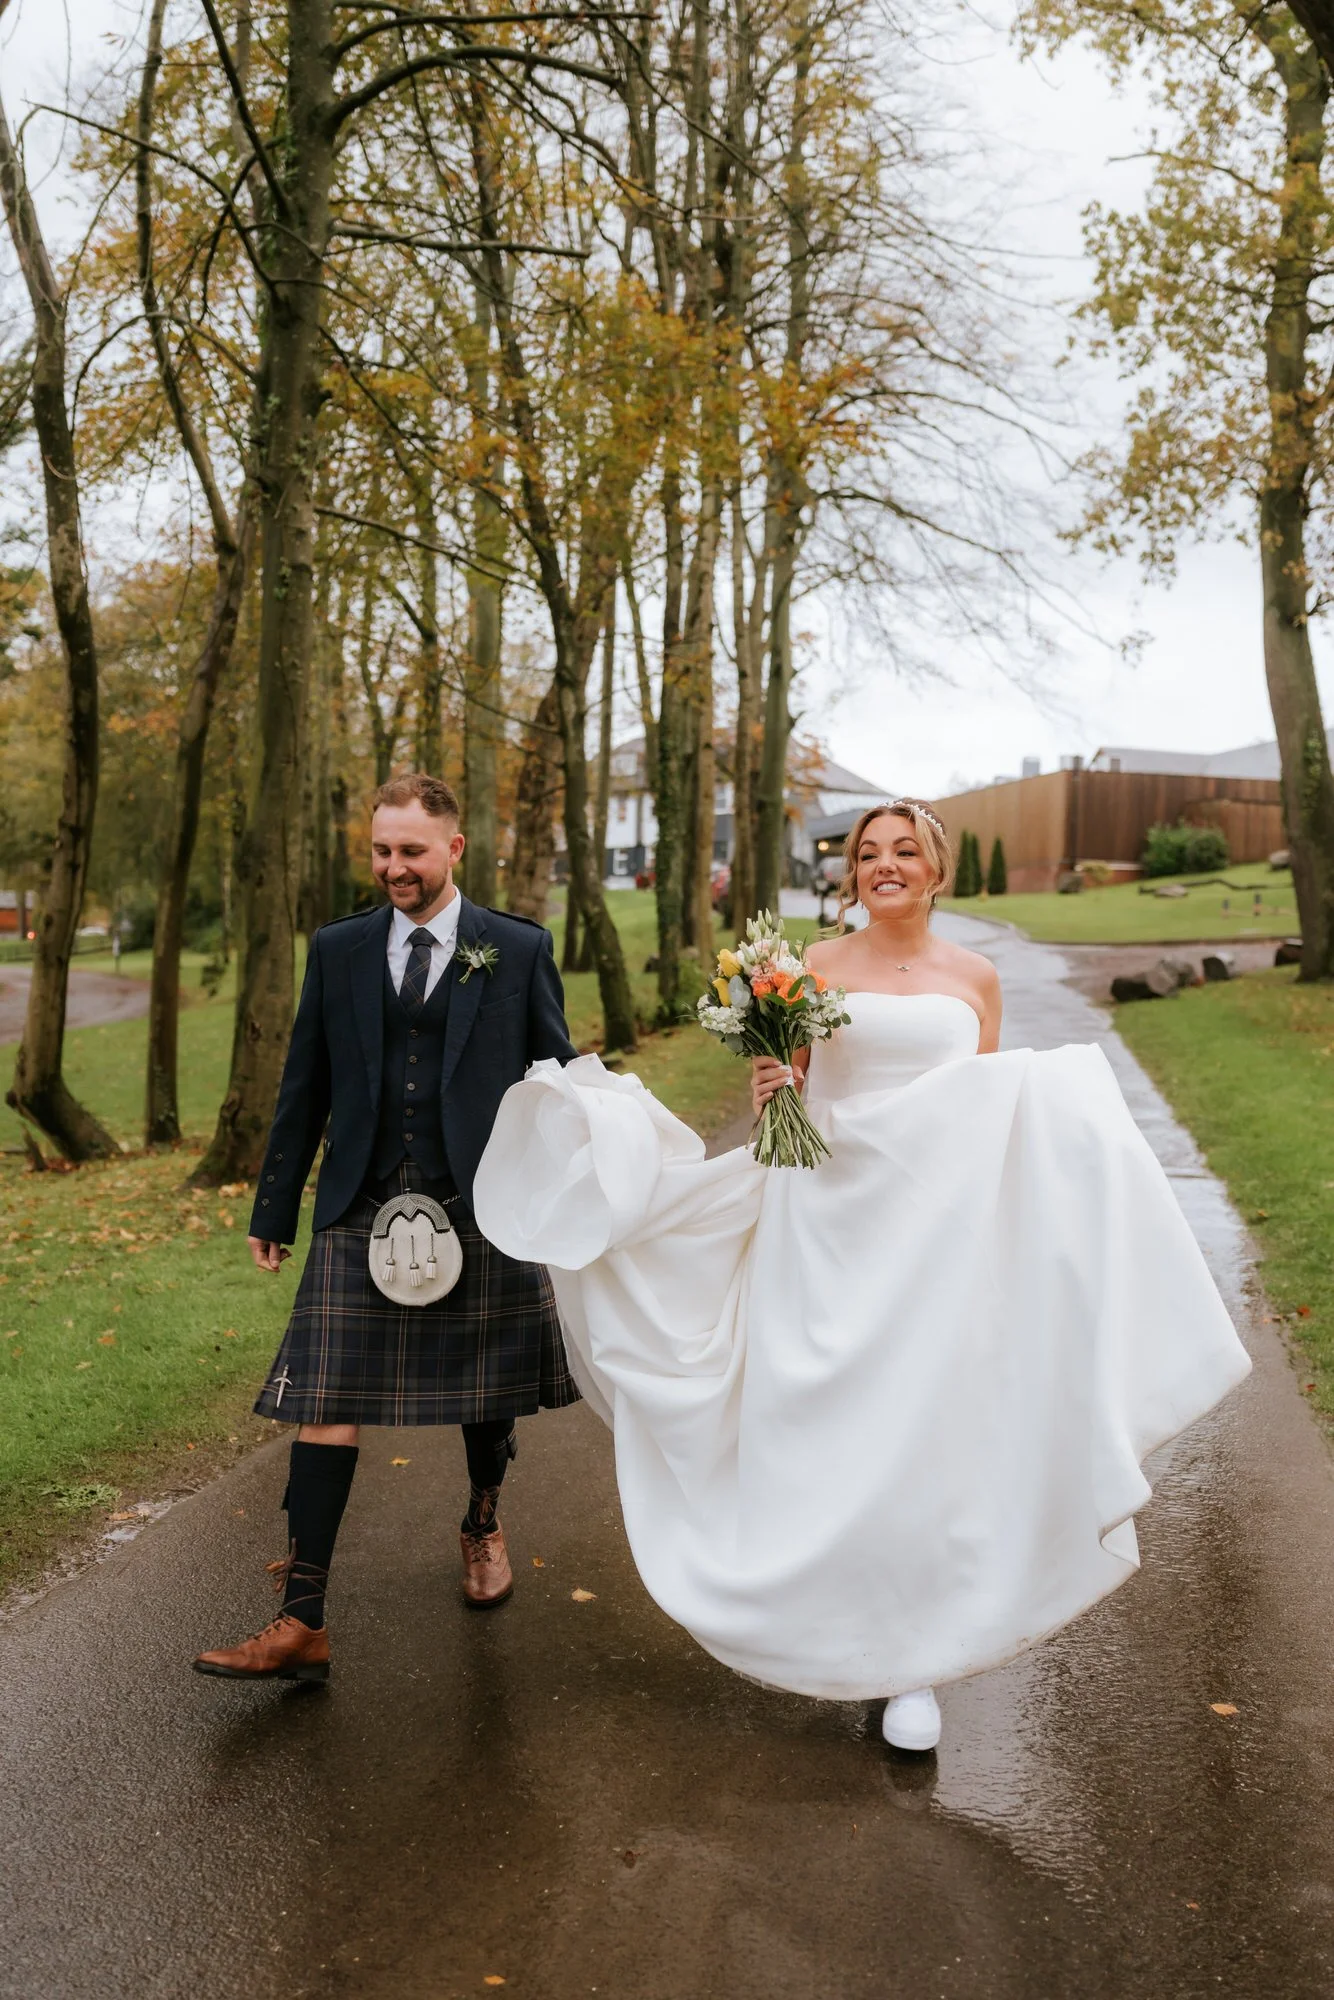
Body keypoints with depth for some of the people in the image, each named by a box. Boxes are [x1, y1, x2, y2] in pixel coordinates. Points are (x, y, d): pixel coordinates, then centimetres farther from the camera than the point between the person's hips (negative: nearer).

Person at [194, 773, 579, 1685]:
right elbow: (305, 1088, 11)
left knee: (487, 1397, 14)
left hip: (483, 1211, -1)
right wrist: (274, 1210, 12)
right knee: (325, 1406, -2)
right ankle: (303, 1624, 7)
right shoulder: (339, 949, 6)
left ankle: (484, 1523, 45)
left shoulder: (519, 950, 0)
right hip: (361, 1216, 1)